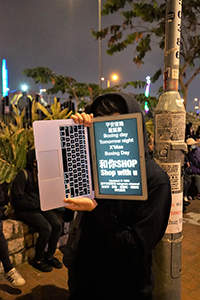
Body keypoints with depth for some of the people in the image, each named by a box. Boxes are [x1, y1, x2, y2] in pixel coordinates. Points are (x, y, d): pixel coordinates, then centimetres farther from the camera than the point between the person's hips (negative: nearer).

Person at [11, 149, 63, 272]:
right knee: (46, 227, -26)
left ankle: (50, 256, 3)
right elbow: (17, 198, -14)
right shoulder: (23, 174, -12)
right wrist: (37, 205, -16)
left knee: (57, 224, -17)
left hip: (42, 207, 6)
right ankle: (38, 261, -3)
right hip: (26, 210, -6)